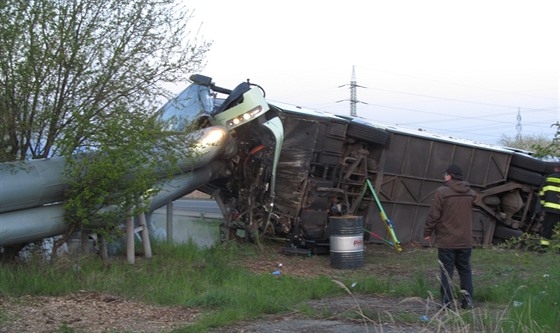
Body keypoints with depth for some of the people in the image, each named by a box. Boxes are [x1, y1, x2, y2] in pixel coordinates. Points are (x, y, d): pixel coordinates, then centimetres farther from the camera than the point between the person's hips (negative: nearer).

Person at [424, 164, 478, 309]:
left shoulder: (441, 192, -12)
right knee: (465, 271, 14)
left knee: (447, 272, 2)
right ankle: (468, 300, 16)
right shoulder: (471, 193, 5)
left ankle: (447, 302, 3)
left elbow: (433, 215, -10)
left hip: (446, 241, -4)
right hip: (465, 241, 5)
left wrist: (428, 232, 0)